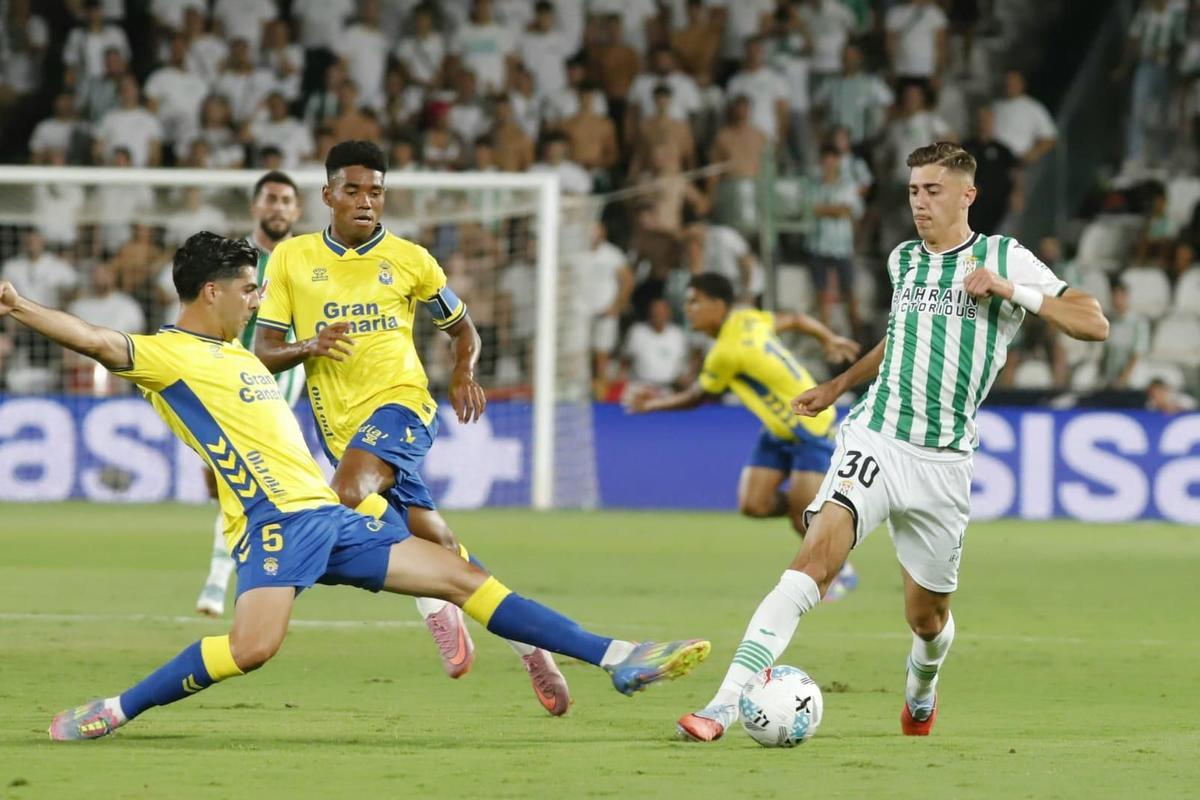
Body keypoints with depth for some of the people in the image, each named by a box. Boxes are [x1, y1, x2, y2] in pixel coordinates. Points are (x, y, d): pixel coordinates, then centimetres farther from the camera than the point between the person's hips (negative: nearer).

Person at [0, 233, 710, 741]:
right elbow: (100, 342, -20)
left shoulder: (237, 356, 25)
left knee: (465, 578, 4)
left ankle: (617, 659, 4)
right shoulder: (168, 354, -4)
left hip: (329, 517, 8)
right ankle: (113, 713, -10)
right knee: (253, 646, -29)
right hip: (274, 519, -8)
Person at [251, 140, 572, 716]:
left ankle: (438, 608, -19)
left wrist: (464, 376, -2)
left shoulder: (408, 259, 4)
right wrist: (308, 347, -16)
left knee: (348, 493, -32)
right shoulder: (291, 259, 6)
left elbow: (462, 328, 18)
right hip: (339, 426, 3)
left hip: (399, 405, -3)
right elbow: (262, 354, 4)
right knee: (437, 544, 3)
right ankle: (528, 645, 16)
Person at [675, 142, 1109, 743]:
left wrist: (1011, 290, -16)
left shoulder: (1005, 259, 1)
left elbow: (1093, 324, -5)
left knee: (927, 617, 9)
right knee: (811, 563, -23)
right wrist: (837, 386, 36)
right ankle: (725, 705, -33)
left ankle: (921, 687, 47)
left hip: (942, 461, -1)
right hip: (874, 438, 1)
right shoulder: (902, 261, 14)